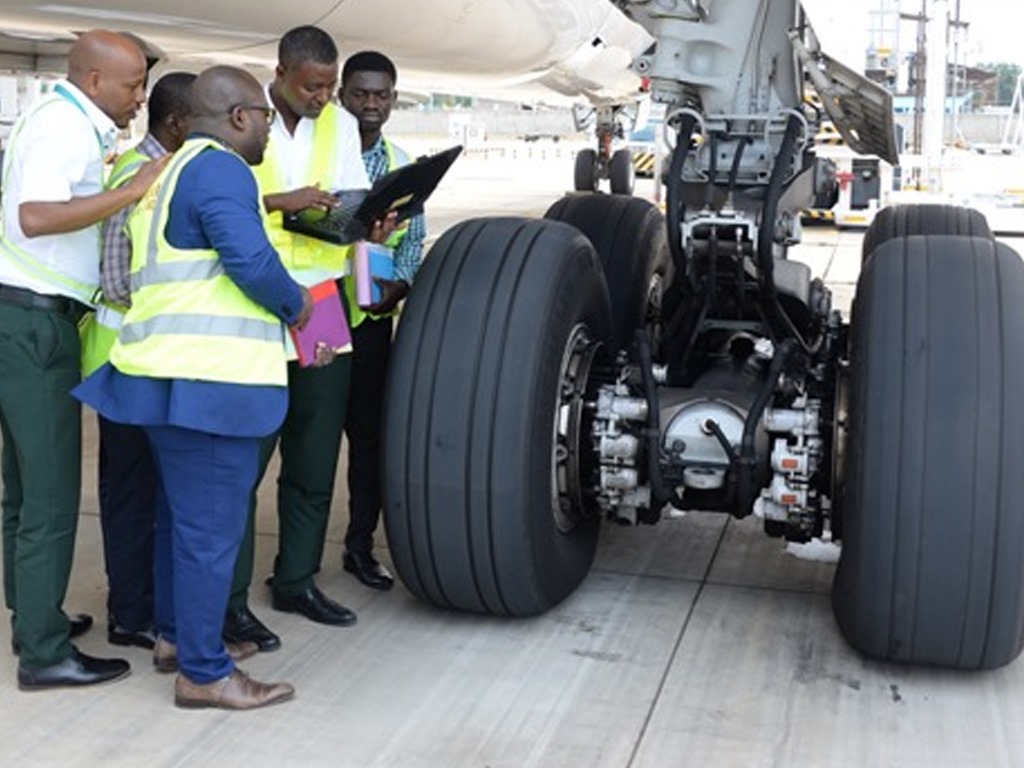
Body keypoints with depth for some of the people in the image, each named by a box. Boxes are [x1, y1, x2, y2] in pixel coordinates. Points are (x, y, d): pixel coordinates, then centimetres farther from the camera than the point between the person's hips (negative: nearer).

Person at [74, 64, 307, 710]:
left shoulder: (169, 173, 21)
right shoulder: (220, 170, -12)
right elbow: (251, 261, -22)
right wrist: (295, 303, -5)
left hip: (174, 373, 11)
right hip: (211, 380, -11)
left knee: (182, 517, 21)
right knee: (211, 528, -4)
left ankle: (174, 636, 33)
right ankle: (204, 673, 5)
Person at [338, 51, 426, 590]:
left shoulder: (402, 166, 11)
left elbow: (413, 239, 10)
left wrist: (399, 284, -9)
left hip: (372, 316, 4)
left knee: (369, 432, 9)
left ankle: (360, 545, 22)